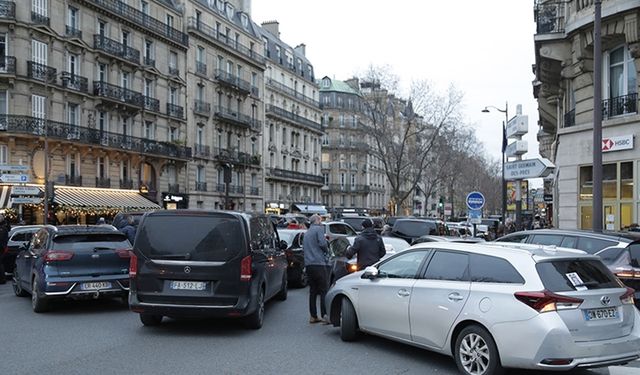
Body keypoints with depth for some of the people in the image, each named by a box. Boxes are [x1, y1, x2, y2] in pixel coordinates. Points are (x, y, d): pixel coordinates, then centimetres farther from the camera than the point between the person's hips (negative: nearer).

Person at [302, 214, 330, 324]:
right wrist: (327, 250, 3)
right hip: (319, 263, -8)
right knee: (324, 290, -6)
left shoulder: (307, 233, 23)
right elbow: (322, 243, -15)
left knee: (313, 291, 10)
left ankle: (313, 316, 12)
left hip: (308, 264, 8)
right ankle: (324, 315, -12)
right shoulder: (319, 229, -3)